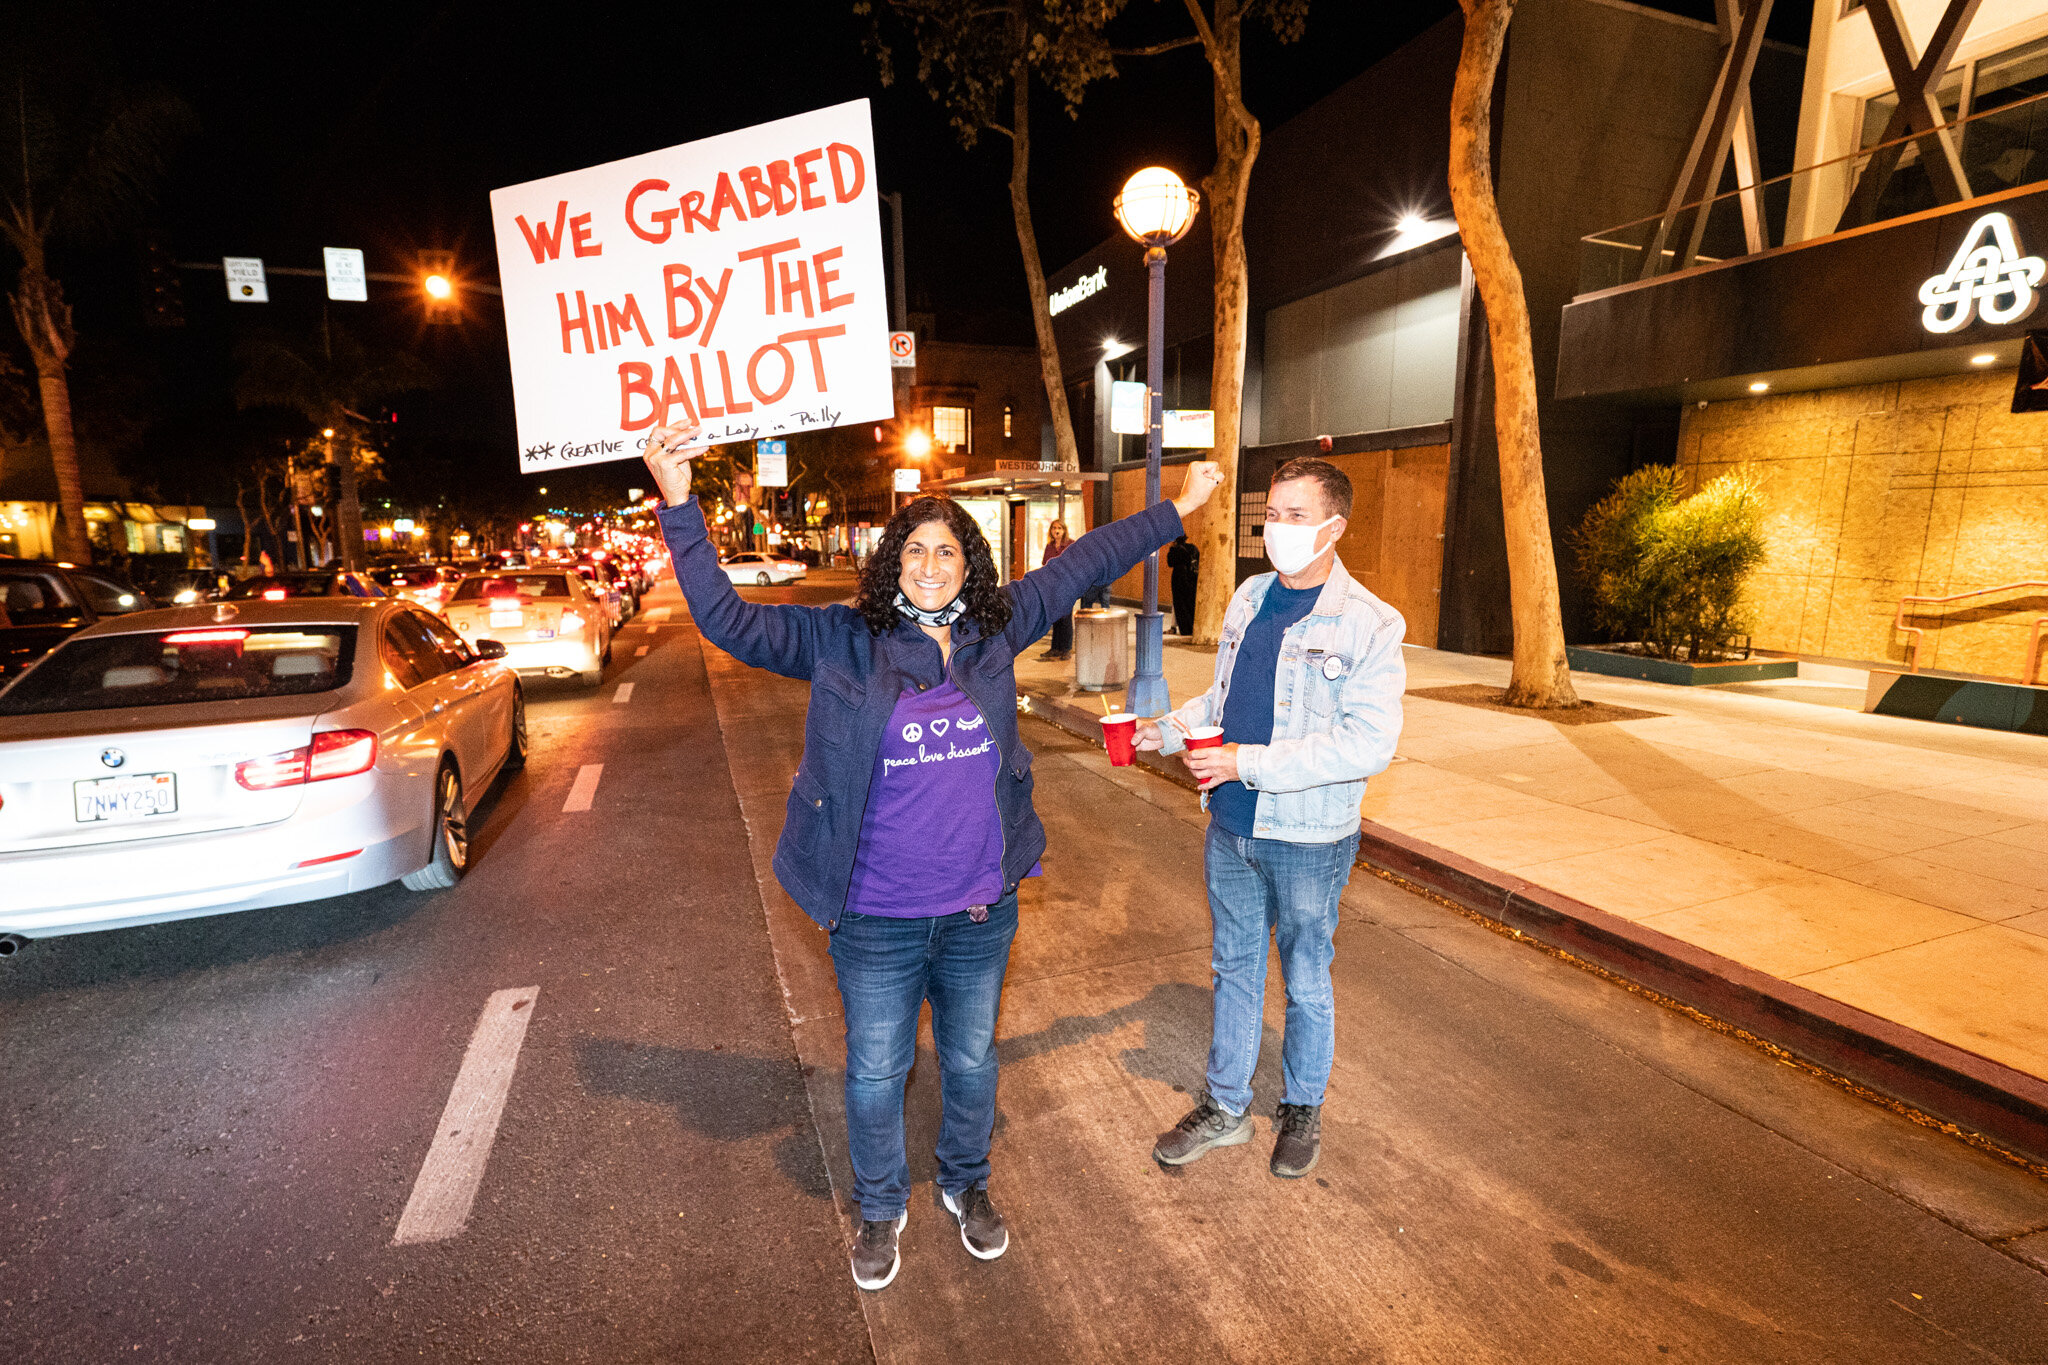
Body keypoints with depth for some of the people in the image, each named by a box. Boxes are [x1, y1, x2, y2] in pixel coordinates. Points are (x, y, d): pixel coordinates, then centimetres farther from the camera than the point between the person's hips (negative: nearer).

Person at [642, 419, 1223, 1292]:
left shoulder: (994, 631, -2)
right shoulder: (844, 643, -10)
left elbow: (1081, 565, 7)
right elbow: (727, 620, -13)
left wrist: (1178, 509, 15)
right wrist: (678, 506, -22)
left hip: (980, 908, 3)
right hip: (877, 918, -2)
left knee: (971, 1061, 23)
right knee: (876, 1071, 18)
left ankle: (967, 1185, 52)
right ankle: (880, 1208, 47)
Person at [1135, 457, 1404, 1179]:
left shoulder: (1370, 624, -15)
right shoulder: (1249, 597, 5)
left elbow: (1368, 744, -23)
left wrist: (1248, 762, -26)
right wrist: (1166, 730, -1)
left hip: (1308, 836, -5)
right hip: (1231, 827, 5)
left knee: (1305, 982, 16)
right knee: (1234, 968, 18)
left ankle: (1302, 1108, 40)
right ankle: (1225, 1107, 37)